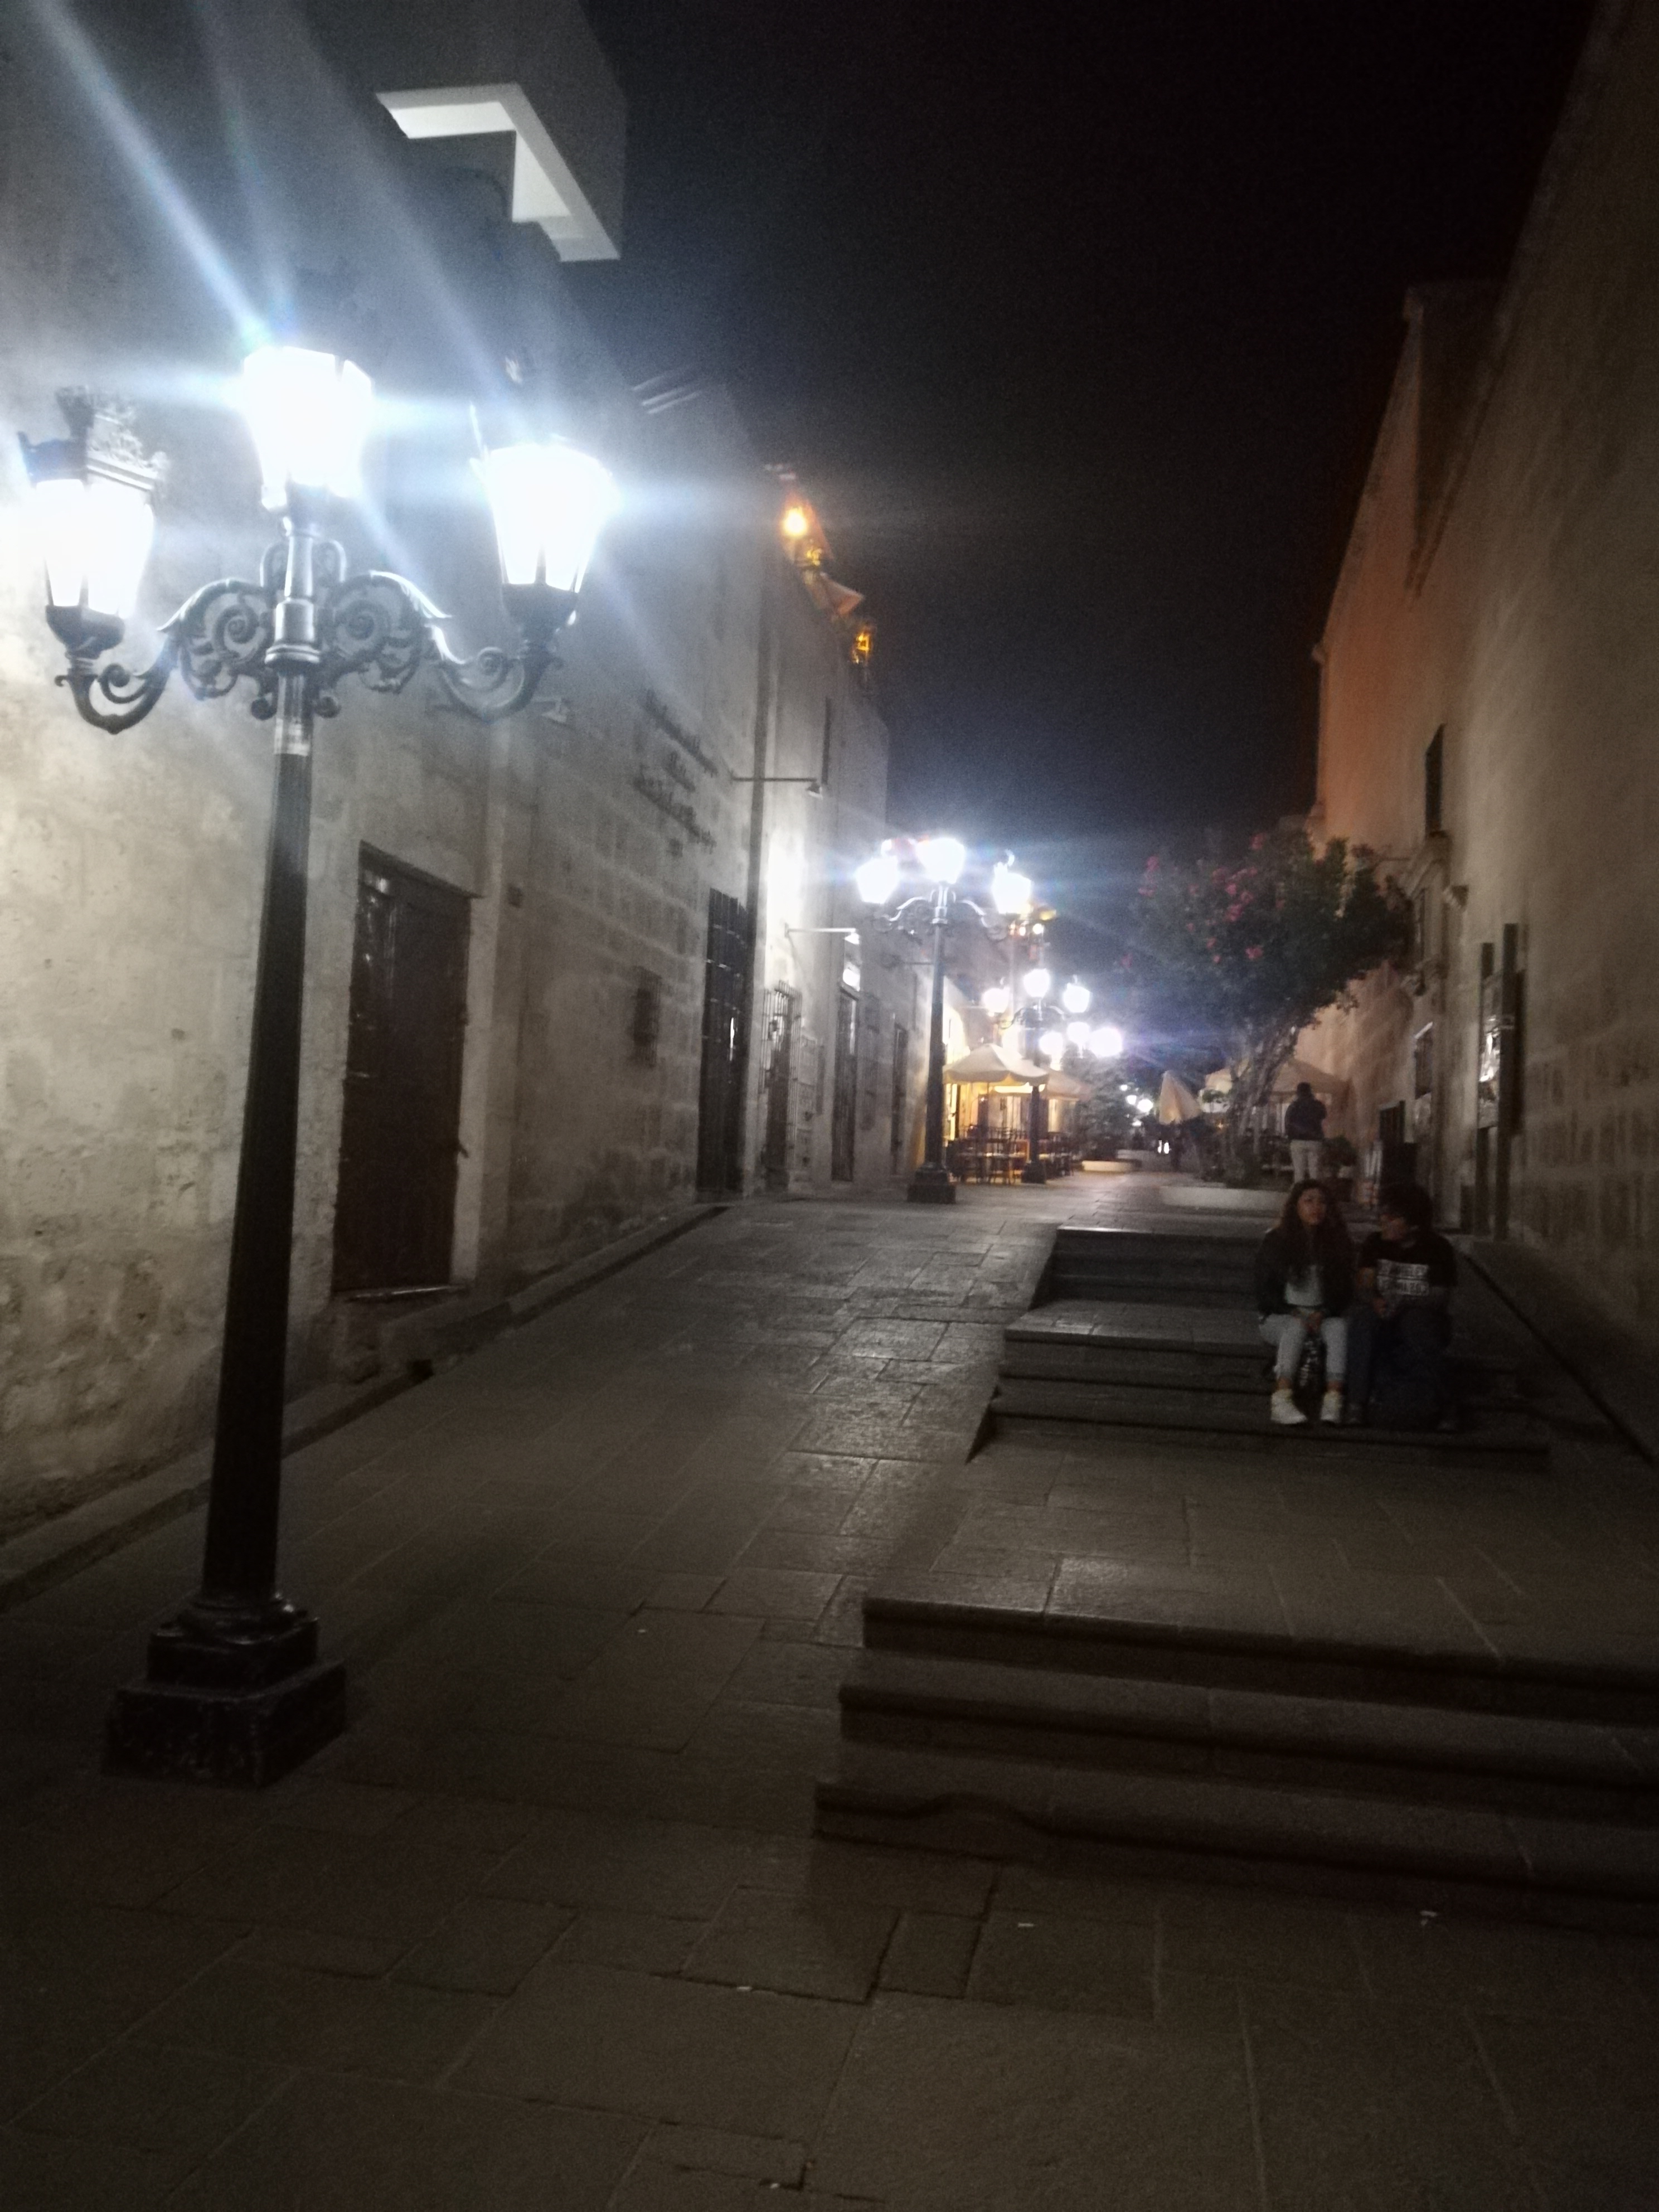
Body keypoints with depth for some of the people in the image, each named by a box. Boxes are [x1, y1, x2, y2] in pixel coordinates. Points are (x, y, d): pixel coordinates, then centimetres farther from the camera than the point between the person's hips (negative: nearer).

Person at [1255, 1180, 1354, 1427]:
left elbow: (1345, 1291, 5)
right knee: (1296, 1329, -35)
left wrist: (1322, 1314, -14)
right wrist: (1295, 1314, -17)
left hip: (1323, 1315, 2)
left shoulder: (1337, 1242, 6)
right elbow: (1264, 1291, -2)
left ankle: (1334, 1399, -42)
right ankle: (1282, 1400, -48)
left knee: (1339, 1327, -31)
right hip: (1280, 1316, -2)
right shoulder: (1275, 1241, -1)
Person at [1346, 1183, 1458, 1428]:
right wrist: (1374, 1301, -34)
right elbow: (1364, 1282, -10)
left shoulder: (1438, 1250, -3)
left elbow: (1441, 1299, -11)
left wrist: (1403, 1304, -29)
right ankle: (1361, 1396, -35)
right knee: (1366, 1314, -32)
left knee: (1415, 1321, -36)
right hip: (1384, 1326, 2)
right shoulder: (1374, 1245, 4)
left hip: (1424, 1322, -2)